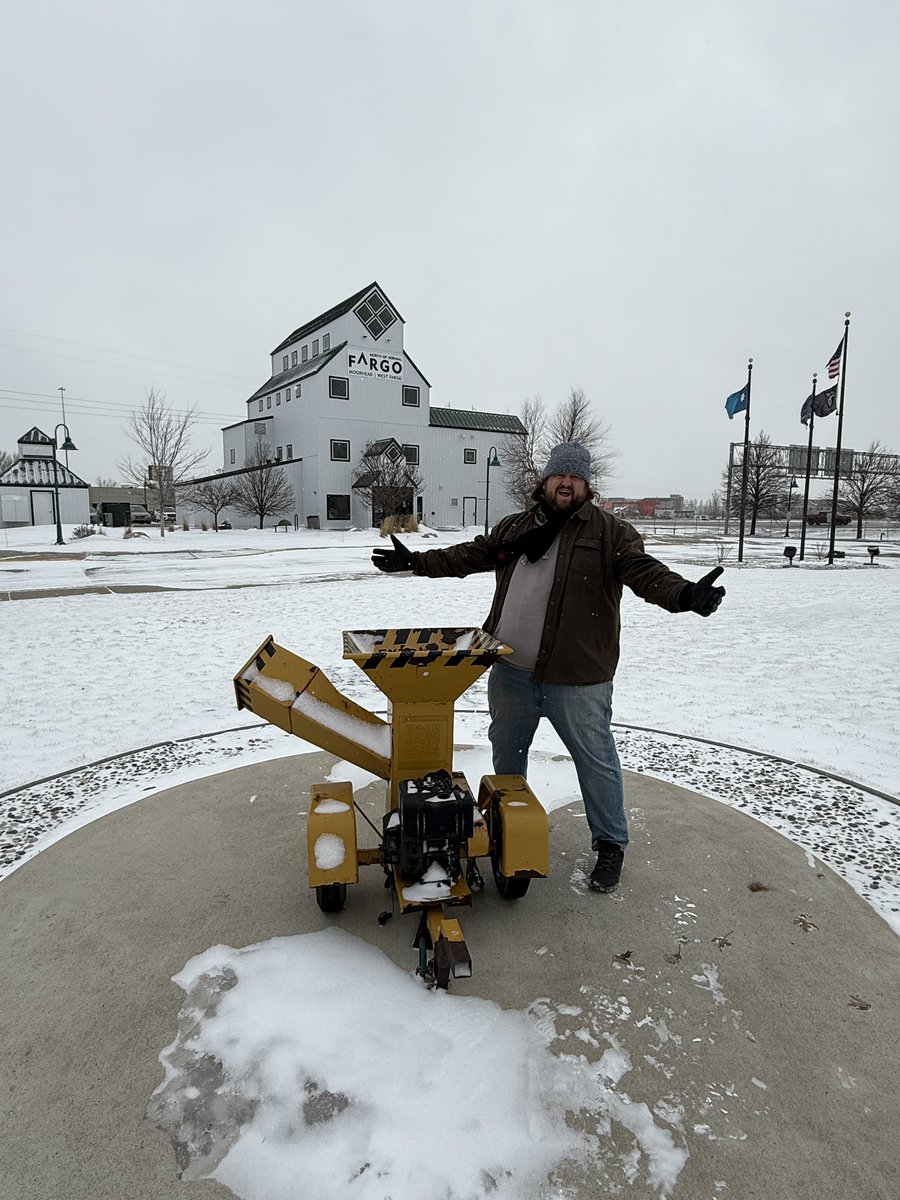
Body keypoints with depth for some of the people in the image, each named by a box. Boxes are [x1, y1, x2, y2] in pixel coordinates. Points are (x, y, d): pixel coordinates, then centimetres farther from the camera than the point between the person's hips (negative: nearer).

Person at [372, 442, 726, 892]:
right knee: (506, 750, 22)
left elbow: (643, 570, -16)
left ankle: (610, 843, 28)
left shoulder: (610, 532, -4)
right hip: (511, 673, 5)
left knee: (596, 760, 6)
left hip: (578, 678, -4)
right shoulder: (513, 528, 11)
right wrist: (415, 561, 17)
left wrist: (684, 594, -35)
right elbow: (470, 555, 19)